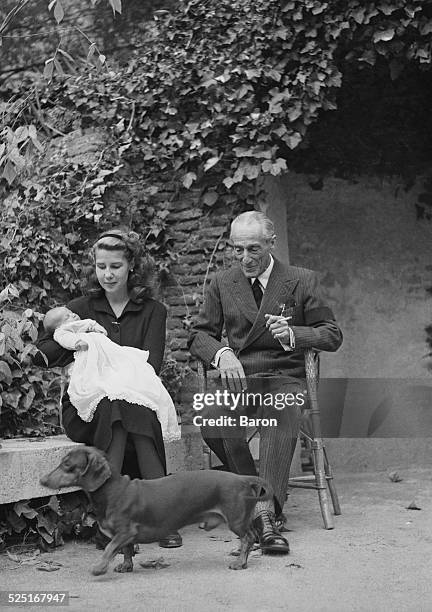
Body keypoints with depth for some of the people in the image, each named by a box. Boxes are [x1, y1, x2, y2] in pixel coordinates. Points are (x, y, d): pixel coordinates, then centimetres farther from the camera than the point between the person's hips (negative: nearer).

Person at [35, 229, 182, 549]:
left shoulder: (152, 311, 12)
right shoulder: (82, 309, 12)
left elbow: (151, 364, -3)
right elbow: (40, 354, 1)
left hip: (137, 400, 0)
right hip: (87, 407, 0)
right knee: (115, 408, -34)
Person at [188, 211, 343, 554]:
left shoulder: (301, 281, 6)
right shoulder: (222, 284, 12)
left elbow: (332, 335, 5)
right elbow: (200, 335, 12)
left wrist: (294, 335, -15)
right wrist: (222, 354, -12)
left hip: (285, 378, -2)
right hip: (238, 377, 2)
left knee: (281, 425, -37)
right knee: (211, 423, -32)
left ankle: (267, 516, -43)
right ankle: (259, 497, -18)